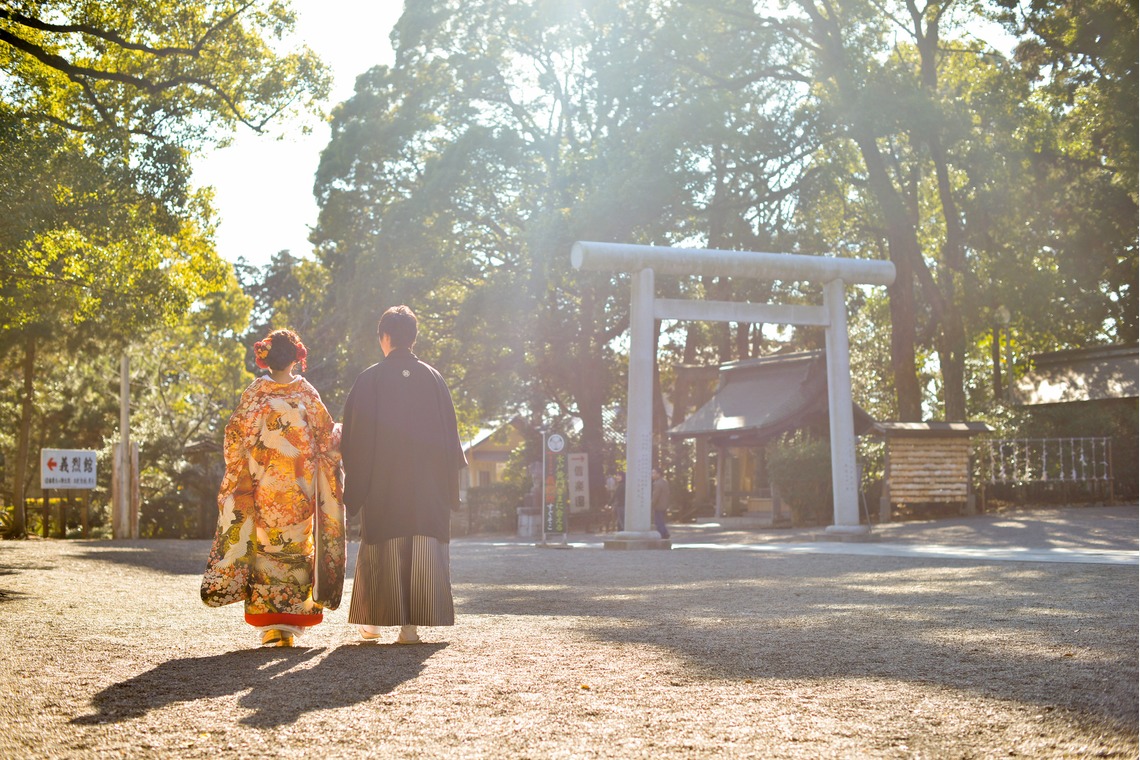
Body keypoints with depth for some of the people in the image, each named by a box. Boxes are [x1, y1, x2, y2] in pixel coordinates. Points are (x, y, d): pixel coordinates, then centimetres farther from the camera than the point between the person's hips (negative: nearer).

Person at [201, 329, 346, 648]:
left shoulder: (254, 393, -2)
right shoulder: (307, 393, -1)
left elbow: (235, 436, 0)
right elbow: (328, 437, 5)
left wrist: (236, 470, 16)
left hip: (262, 487, 0)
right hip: (299, 487, 0)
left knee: (264, 545, 4)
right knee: (297, 545, 6)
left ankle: (270, 624, 0)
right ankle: (290, 624, 6)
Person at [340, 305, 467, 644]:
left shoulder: (369, 379, -3)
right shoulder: (433, 378, 4)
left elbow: (355, 434, -3)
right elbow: (449, 432, 5)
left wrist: (354, 485, 4)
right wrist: (448, 484, 11)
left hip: (383, 479, -1)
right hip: (427, 482, 1)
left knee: (382, 549, 9)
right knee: (424, 548, 2)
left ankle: (373, 621, 16)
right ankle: (412, 623, -3)